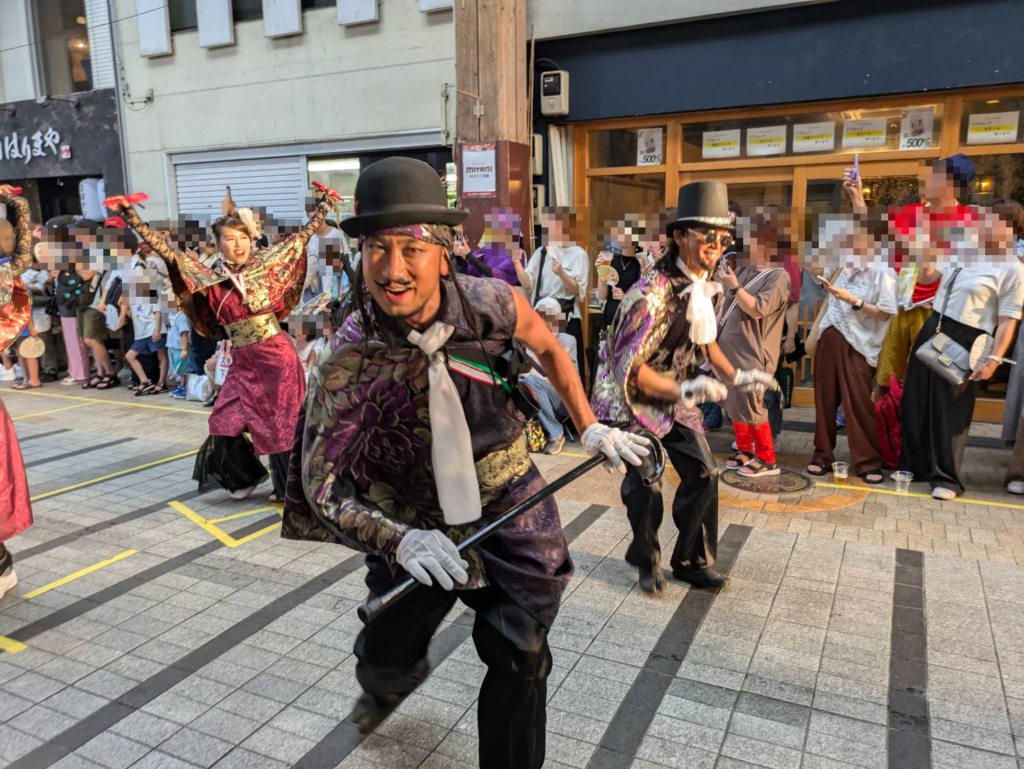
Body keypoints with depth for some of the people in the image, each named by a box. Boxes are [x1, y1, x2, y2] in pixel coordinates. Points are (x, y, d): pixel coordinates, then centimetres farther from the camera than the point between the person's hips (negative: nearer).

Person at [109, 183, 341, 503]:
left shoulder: (265, 263, -2)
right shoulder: (211, 279, -1)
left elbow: (302, 236, 4)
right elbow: (166, 250, -3)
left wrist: (325, 203, 5)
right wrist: (131, 216, -8)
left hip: (278, 356, -3)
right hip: (242, 362, 3)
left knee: (281, 423, 4)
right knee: (226, 424, 5)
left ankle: (290, 488, 21)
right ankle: (247, 477, 30)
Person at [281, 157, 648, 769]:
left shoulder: (493, 305, -18)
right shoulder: (349, 359, -21)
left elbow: (548, 348, 5)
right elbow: (320, 480, -20)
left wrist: (590, 427, 6)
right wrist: (398, 539, -35)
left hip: (511, 510, 0)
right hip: (417, 524, 0)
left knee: (520, 658, 0)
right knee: (386, 657, 14)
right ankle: (389, 684, 55)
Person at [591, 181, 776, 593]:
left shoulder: (707, 287, -1)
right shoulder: (653, 293, -28)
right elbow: (629, 368, -29)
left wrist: (735, 377, 5)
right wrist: (684, 390, -36)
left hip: (674, 393, 8)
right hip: (631, 395, -8)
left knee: (702, 474, 5)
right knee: (645, 485, -7)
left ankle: (693, 561, 22)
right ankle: (647, 563, 20)